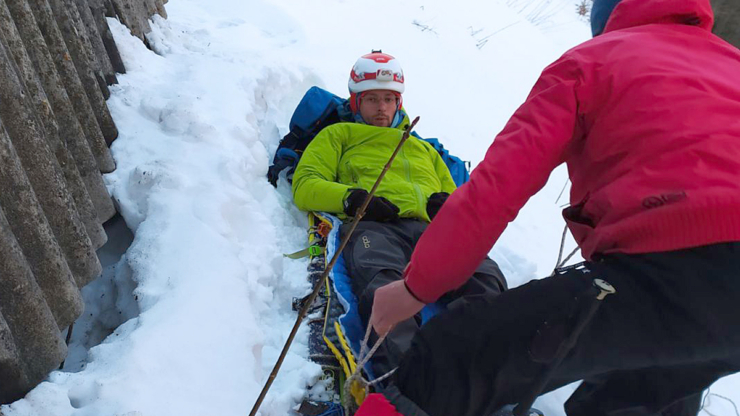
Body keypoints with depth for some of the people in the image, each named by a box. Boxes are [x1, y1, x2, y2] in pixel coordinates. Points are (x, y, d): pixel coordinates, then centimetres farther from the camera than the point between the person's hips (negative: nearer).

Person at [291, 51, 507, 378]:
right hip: (373, 227, -3)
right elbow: (305, 186, 17)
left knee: (486, 278, -32)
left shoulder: (424, 148, 43)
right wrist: (352, 198, -4)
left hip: (431, 230, 4)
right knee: (385, 287, -41)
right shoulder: (337, 136, 32)